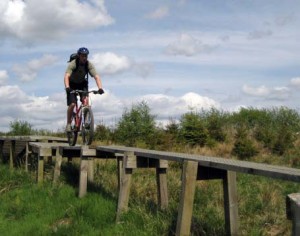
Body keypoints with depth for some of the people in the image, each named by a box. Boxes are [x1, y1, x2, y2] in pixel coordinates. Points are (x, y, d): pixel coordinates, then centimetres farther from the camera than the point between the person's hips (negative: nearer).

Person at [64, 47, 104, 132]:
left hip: (82, 84, 3)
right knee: (72, 104, -17)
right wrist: (67, 87, -58)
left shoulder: (89, 64, -21)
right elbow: (66, 76, -40)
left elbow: (96, 76, -30)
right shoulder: (73, 64, -27)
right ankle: (68, 124, -2)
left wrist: (100, 88, -47)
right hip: (72, 84, -2)